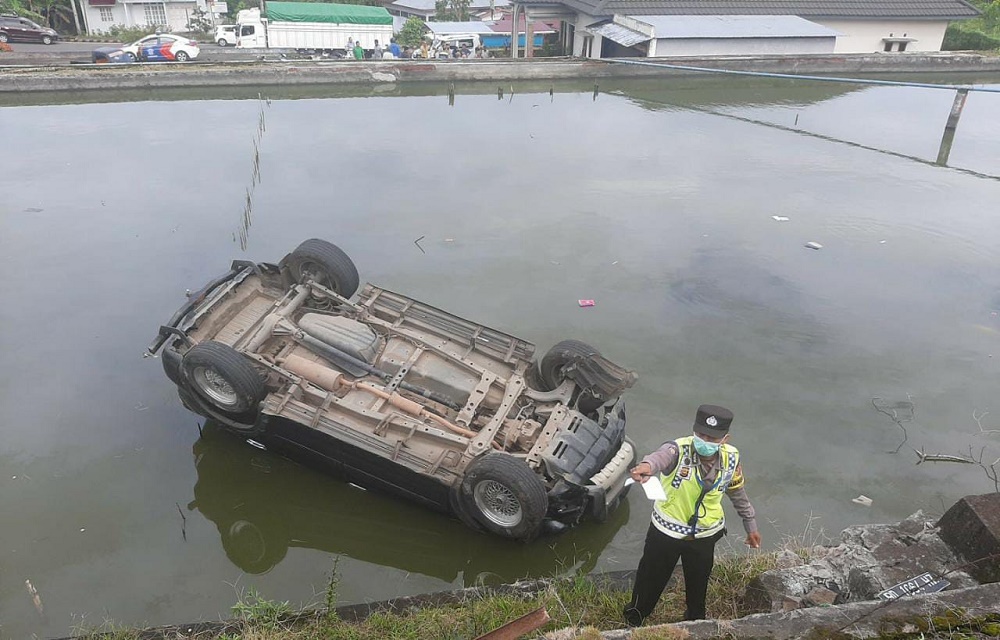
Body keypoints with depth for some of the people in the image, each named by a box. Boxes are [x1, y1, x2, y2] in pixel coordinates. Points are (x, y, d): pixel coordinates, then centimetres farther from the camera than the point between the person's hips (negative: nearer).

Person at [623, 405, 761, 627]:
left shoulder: (731, 458, -16)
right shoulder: (679, 449, -31)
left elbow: (738, 492, 5)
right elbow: (662, 455, -57)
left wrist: (751, 525, 15)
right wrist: (647, 465, -80)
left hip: (705, 535, 3)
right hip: (666, 532, -3)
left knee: (698, 584, 27)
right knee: (651, 579, 18)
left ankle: (695, 620, 58)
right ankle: (633, 619, 47)